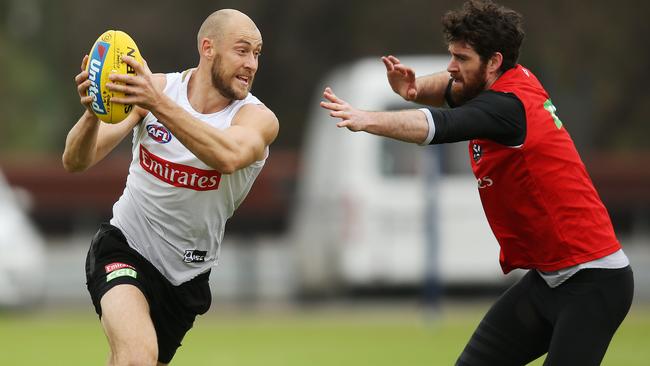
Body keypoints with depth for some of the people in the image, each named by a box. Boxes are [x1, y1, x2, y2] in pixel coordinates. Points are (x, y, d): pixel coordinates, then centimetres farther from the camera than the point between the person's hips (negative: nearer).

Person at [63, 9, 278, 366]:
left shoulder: (259, 119, -13)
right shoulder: (154, 87, -9)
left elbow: (229, 157, -39)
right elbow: (77, 162, -12)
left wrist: (158, 103, -51)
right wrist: (92, 113, -35)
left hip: (187, 277, 2)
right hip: (125, 246, -2)